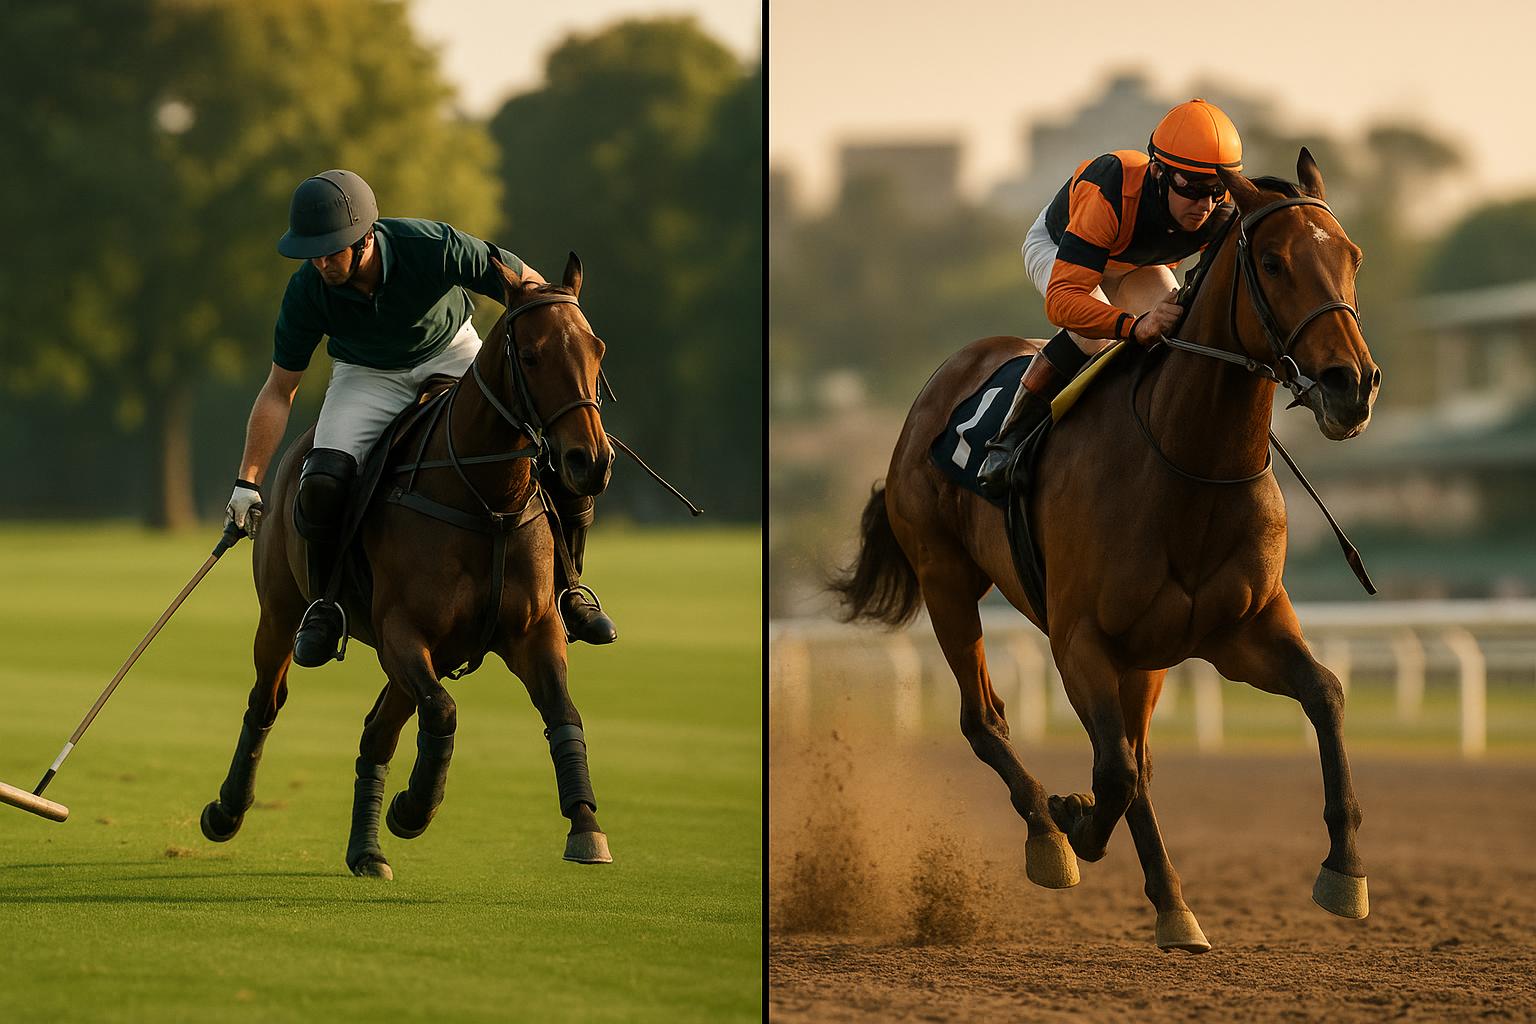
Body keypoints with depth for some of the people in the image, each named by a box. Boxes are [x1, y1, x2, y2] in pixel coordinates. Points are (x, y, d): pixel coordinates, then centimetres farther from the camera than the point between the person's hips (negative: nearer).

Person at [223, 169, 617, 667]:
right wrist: (248, 482, -14)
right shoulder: (307, 290, -24)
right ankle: (325, 603, -1)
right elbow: (279, 390, -10)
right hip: (366, 378, 0)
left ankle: (564, 588, 7)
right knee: (322, 485, -28)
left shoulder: (434, 247, -31)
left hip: (452, 355, 0)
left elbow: (531, 289, -17)